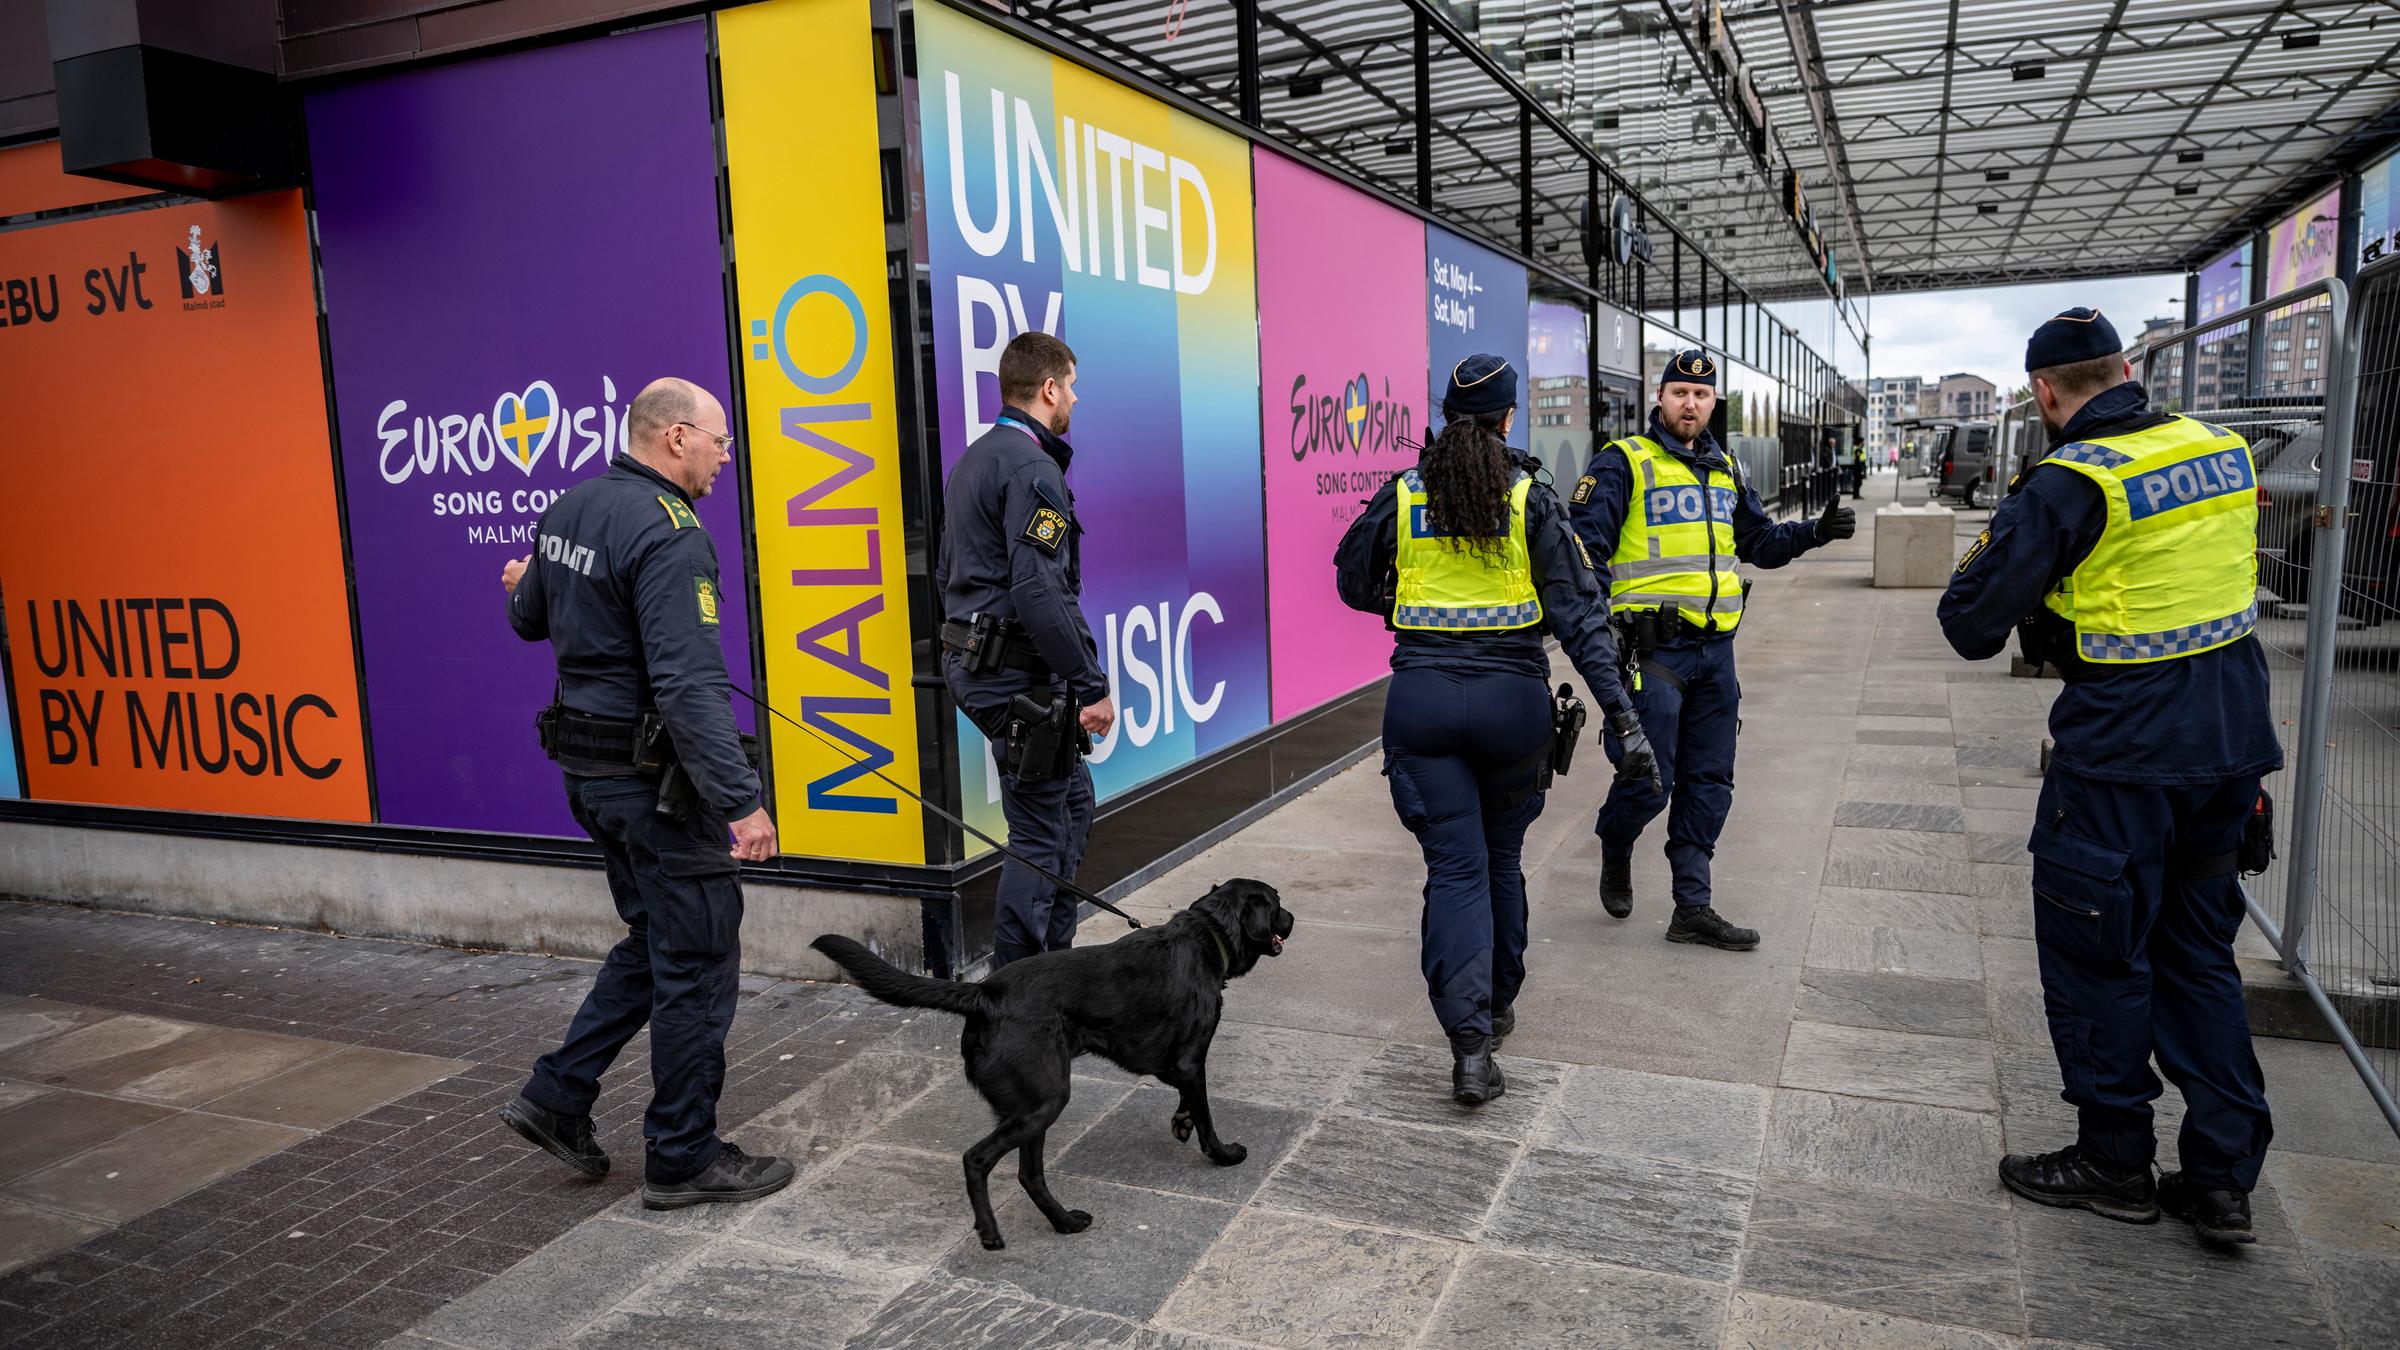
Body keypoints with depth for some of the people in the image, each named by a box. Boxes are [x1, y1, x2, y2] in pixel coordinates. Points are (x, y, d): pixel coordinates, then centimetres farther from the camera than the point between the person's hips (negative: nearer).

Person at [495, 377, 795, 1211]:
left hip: (589, 766, 10)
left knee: (654, 943, 23)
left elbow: (529, 620, 23)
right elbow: (688, 685, -29)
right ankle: (683, 1158, 14)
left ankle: (558, 1095, 26)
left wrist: (523, 588, 47)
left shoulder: (571, 508, 8)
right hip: (655, 776, -10)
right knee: (697, 963, 3)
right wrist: (741, 800, -30)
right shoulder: (668, 534, -21)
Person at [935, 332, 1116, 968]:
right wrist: (1092, 686, -22)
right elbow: (1041, 592, -25)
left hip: (971, 659, 10)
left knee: (1074, 800, 20)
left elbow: (946, 573, 21)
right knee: (1040, 833, -1)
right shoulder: (1031, 467, -17)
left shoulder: (972, 460, 15)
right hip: (1022, 675, -10)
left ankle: (1054, 957, 29)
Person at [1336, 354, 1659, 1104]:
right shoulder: (1531, 499, -3)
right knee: (1502, 858, 19)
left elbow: (1353, 582, 14)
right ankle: (1498, 1006, 34)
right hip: (1511, 697, 0)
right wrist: (1621, 712, -9)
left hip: (1422, 697, 0)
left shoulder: (1401, 496, 1)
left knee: (1455, 869, 1)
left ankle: (1469, 1041, -10)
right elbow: (1578, 609, -8)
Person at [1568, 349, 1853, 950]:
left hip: (1714, 649, 7)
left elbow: (1759, 541, 25)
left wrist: (1815, 531, 8)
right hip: (1652, 649, -7)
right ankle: (1615, 847, 27)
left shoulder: (1725, 469, 16)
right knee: (1648, 780, -6)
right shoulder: (1624, 462, -5)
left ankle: (1693, 907, 18)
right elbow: (1584, 544, -11)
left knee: (1708, 782, 9)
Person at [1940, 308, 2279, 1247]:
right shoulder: (2224, 451, 4)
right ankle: (2223, 1175, 22)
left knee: (2097, 955, 8)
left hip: (2126, 757, -7)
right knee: (2199, 950, 18)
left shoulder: (2067, 485, -17)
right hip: (2233, 742, 7)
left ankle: (2114, 1161, 20)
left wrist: (2004, 546, 4)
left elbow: (1970, 624, -14)